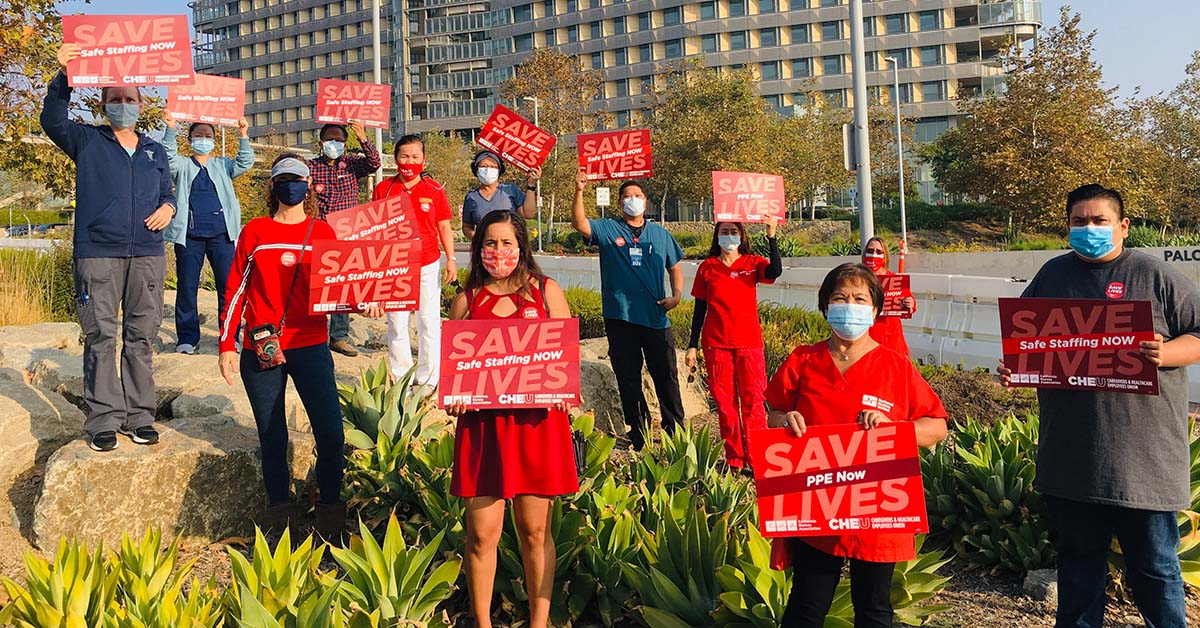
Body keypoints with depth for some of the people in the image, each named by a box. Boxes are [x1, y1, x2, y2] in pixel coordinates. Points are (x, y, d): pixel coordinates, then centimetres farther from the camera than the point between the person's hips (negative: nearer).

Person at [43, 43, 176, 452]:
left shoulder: (156, 152, 19)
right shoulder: (86, 142, 8)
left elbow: (167, 194, 24)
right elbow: (52, 121, -9)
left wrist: (168, 208, -1)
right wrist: (64, 77, -24)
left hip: (147, 254, 3)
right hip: (97, 253, -3)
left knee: (142, 335, 4)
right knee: (100, 336, -3)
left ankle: (139, 416, 11)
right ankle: (104, 419, 3)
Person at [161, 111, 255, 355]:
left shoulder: (223, 165, 17)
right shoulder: (182, 166, 14)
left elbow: (244, 163, 1)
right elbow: (169, 157, -6)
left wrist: (243, 137, -13)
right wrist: (170, 129, -19)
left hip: (221, 234, 1)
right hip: (189, 234, -1)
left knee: (228, 285, -2)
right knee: (187, 287, 1)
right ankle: (187, 338, 9)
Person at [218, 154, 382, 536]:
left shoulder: (323, 232, 9)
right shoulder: (255, 232, 9)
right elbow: (236, 290, 9)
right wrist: (227, 345, 3)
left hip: (310, 345, 0)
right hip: (260, 350, 1)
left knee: (331, 433, -11)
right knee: (272, 437, 6)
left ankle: (330, 507, 7)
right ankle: (278, 515, 19)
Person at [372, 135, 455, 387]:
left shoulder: (434, 190, 1)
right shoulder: (383, 188, 1)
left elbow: (444, 227, 7)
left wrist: (451, 259, 1)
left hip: (428, 265, 0)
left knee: (429, 322, 2)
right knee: (396, 323, 4)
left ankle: (428, 380, 11)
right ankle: (400, 380, 14)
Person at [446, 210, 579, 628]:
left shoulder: (546, 291, 8)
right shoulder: (466, 299, 10)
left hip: (536, 420, -1)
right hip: (480, 421, 1)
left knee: (535, 530, 5)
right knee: (481, 533, 2)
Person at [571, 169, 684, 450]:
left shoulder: (660, 234, 12)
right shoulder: (608, 230, 4)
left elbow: (675, 268, 18)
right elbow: (580, 224, -14)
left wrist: (676, 295, 1)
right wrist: (579, 192, -29)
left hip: (656, 318, 1)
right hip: (620, 318, -1)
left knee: (666, 377, 4)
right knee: (628, 379, 6)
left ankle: (675, 430, 16)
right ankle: (638, 432, 17)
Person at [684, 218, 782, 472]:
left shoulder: (752, 263, 4)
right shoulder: (707, 267, 7)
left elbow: (775, 271, -18)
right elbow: (700, 308, 8)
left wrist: (771, 236, -23)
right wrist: (692, 346, 6)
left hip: (748, 342, -1)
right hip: (716, 344, 1)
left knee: (752, 401, -3)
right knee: (724, 403, 5)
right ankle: (734, 461, 13)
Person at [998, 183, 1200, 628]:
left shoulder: (1154, 276, -1)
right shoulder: (1053, 275, 11)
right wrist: (1013, 366, 0)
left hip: (1143, 456, -3)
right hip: (1070, 455, 4)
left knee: (1154, 565, 8)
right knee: (1078, 559, 16)